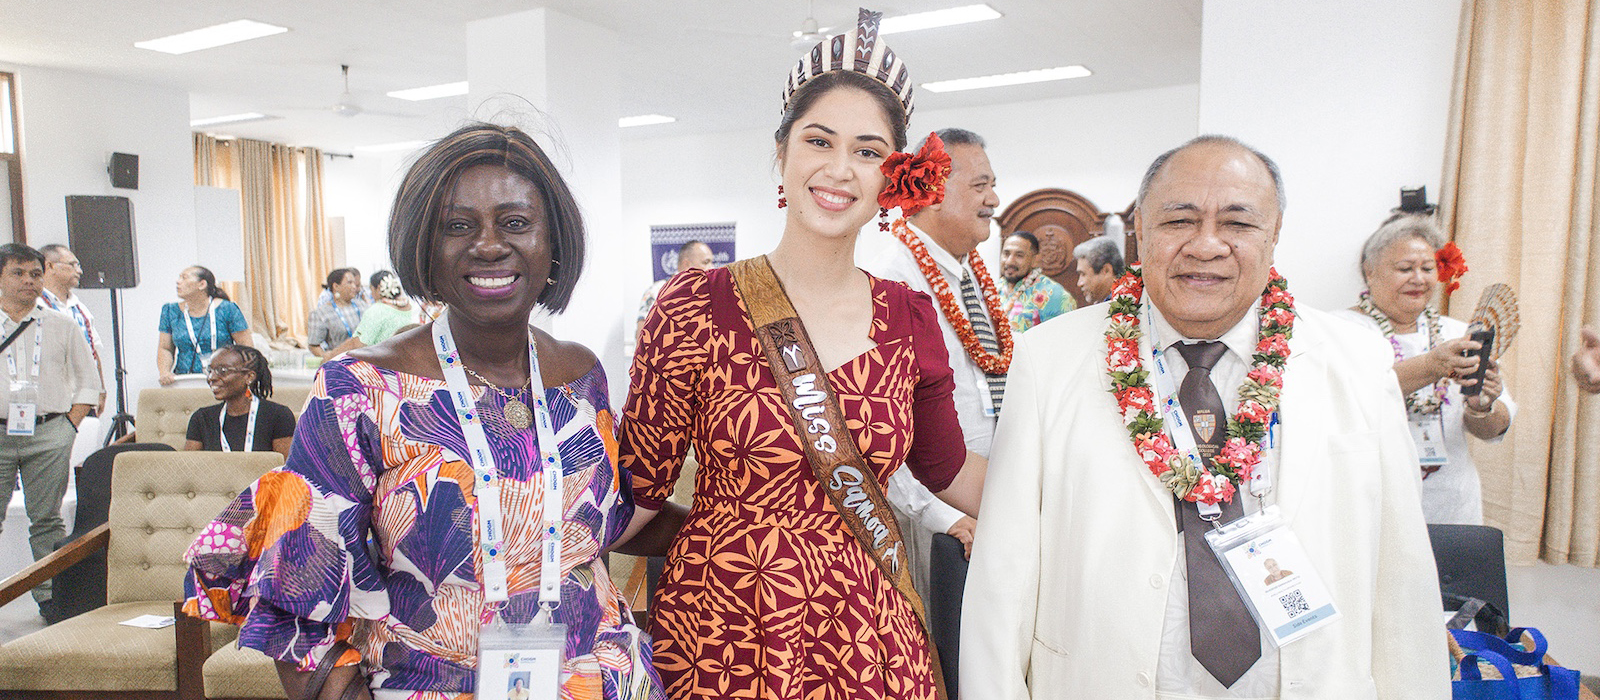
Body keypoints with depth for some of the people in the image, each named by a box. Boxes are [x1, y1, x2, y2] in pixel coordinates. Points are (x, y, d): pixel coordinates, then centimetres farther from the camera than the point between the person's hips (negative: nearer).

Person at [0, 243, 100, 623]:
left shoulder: (62, 326, 10)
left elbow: (88, 380, 12)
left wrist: (70, 424, 1)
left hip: (48, 434, 0)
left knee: (47, 520, 5)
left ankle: (49, 596, 13)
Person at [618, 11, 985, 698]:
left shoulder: (908, 319, -1)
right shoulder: (695, 306, -11)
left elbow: (950, 471, 10)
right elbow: (641, 483, -6)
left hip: (868, 640, 3)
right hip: (720, 636, -3)